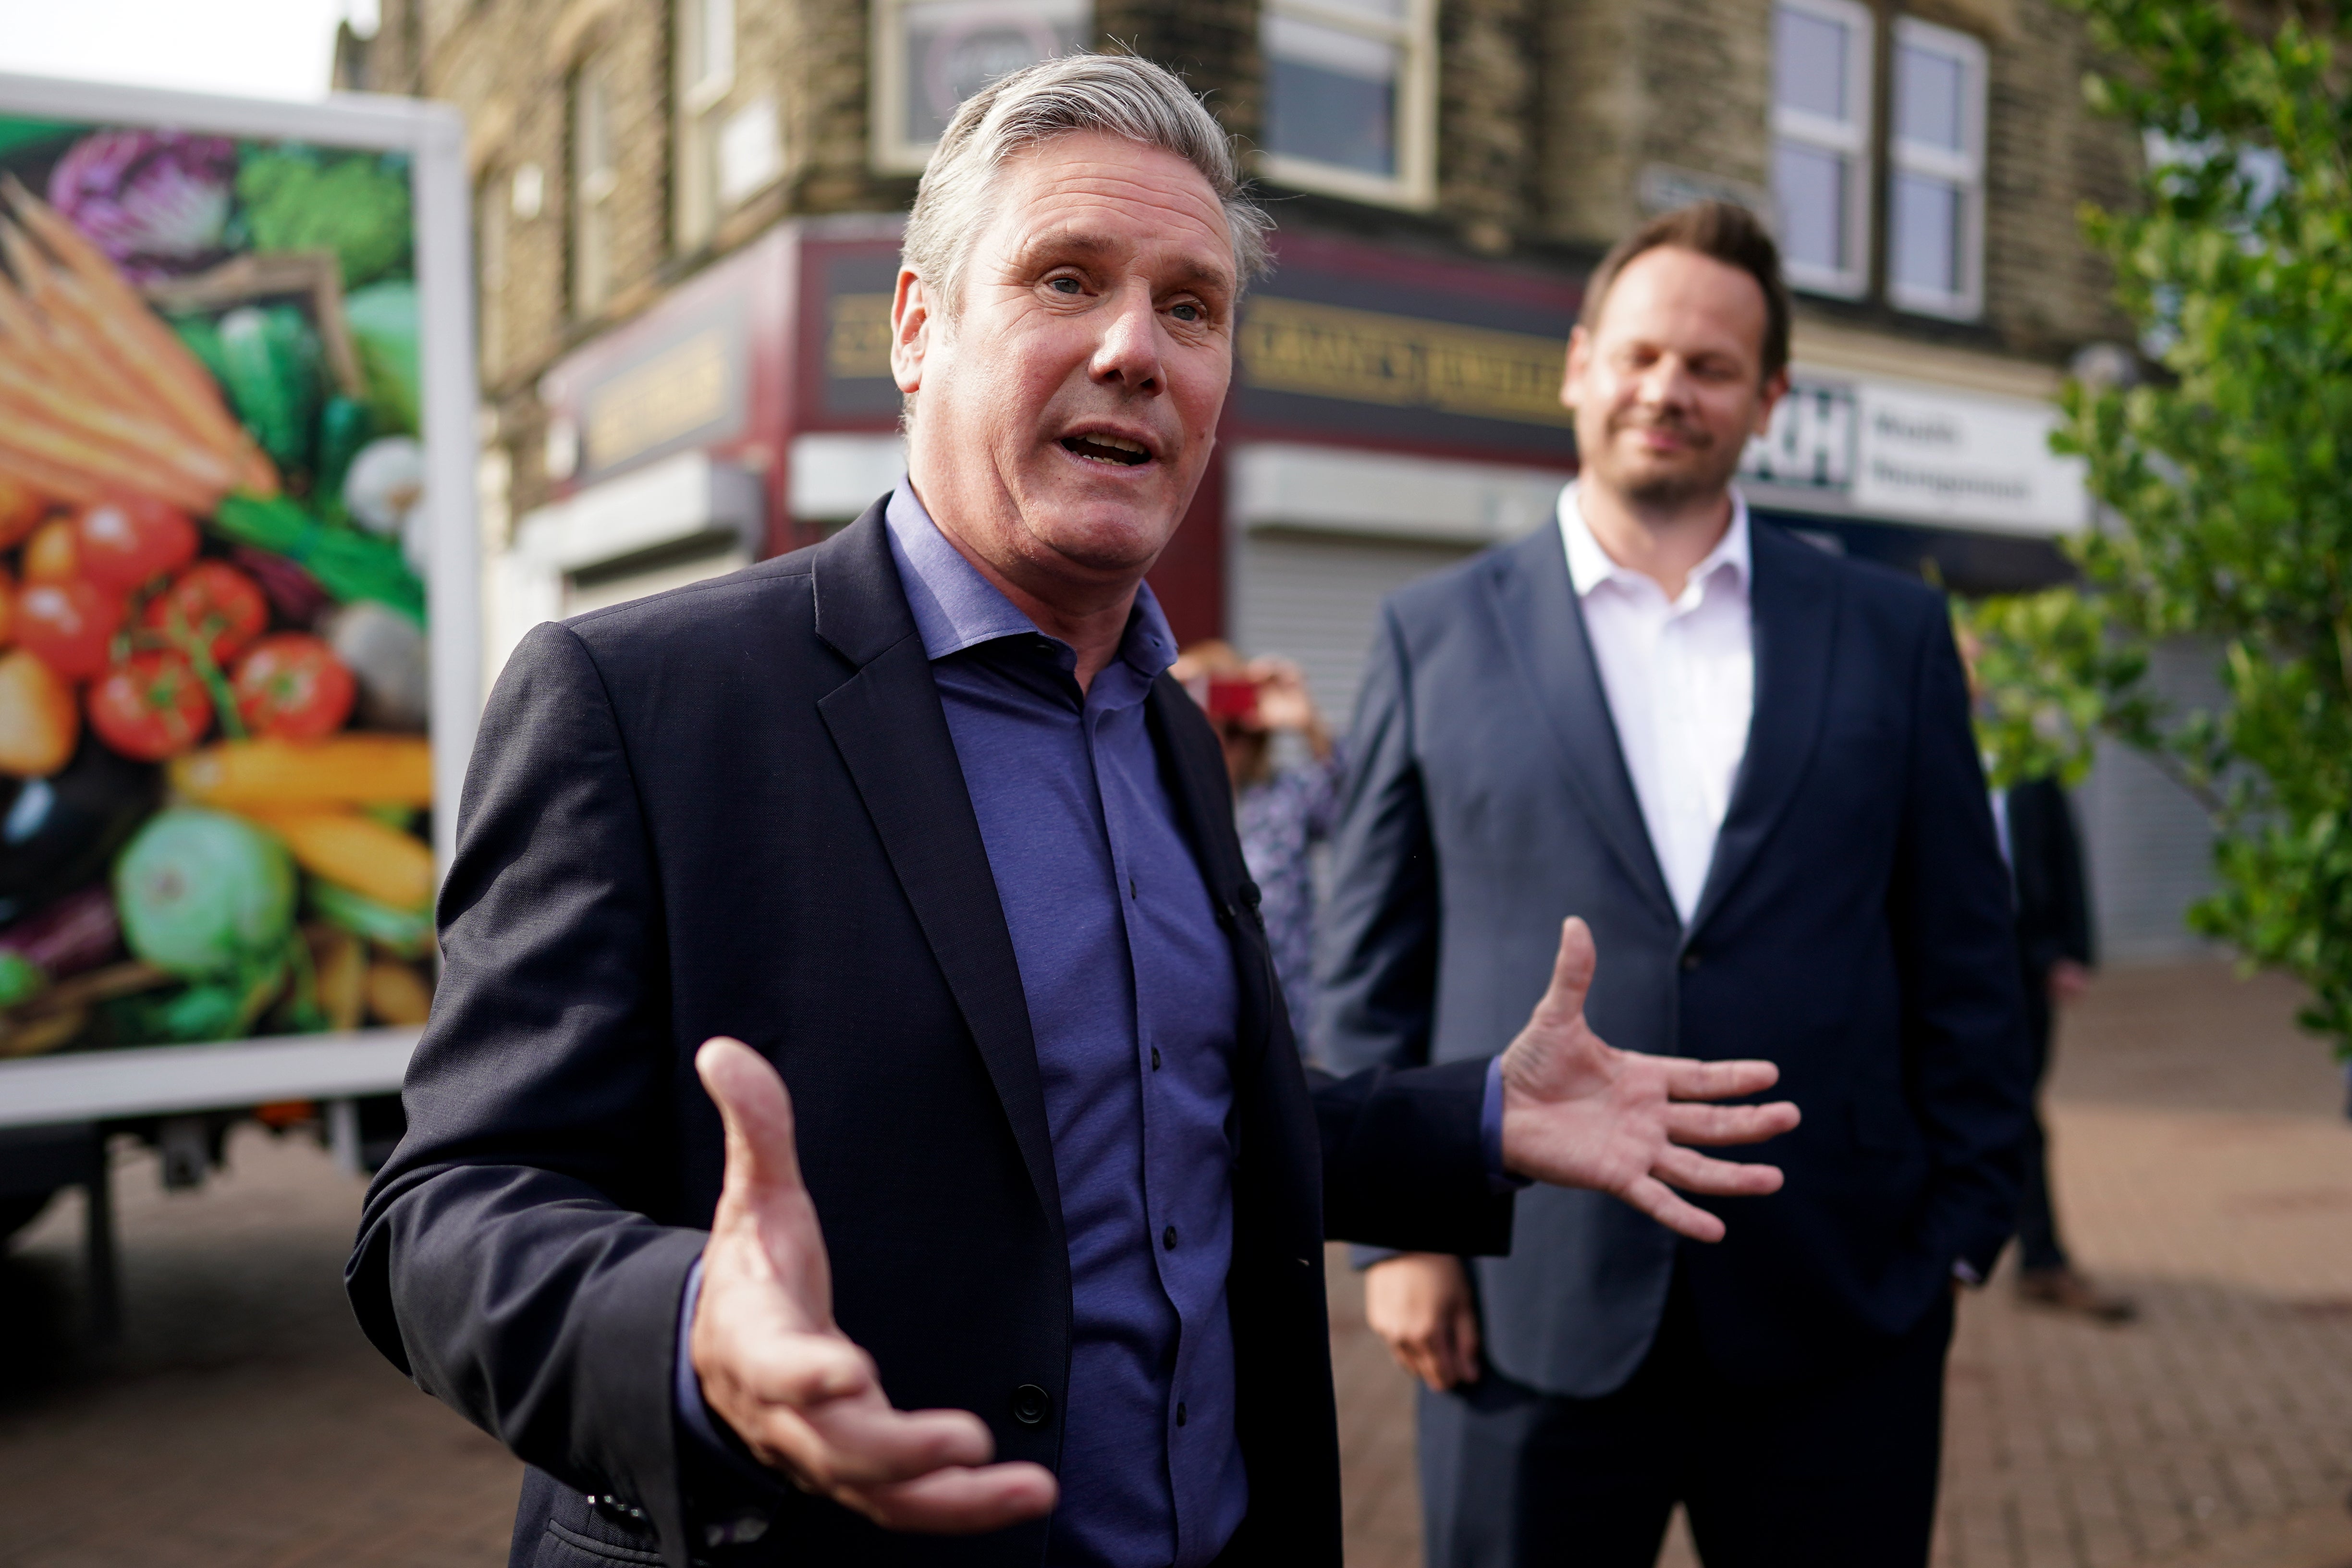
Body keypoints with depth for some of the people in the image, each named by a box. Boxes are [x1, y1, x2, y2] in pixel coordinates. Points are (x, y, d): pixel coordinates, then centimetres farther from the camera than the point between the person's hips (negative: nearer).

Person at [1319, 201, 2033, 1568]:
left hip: (1837, 1320, 2)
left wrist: (1960, 1237, 3)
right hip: (1529, 1314, -1)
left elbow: (1966, 958, 7)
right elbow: (1372, 966, 3)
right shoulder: (1436, 634, 3)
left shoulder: (1894, 634, 7)